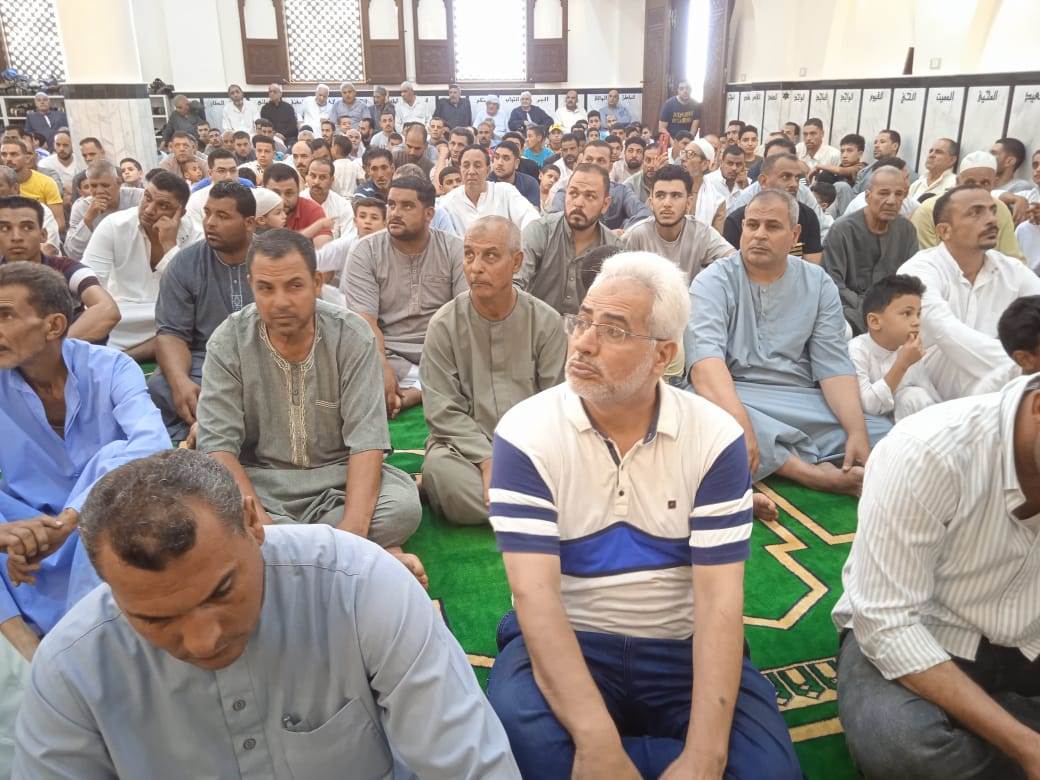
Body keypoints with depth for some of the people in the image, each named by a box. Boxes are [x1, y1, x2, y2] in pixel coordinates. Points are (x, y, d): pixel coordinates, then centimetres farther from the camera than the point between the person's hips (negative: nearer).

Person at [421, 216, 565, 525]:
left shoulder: (546, 322, 1)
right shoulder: (444, 324, -2)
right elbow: (443, 411, -5)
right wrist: (488, 459, -17)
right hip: (466, 448, -2)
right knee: (440, 469, -35)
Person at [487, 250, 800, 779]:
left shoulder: (715, 438, -8)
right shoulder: (525, 434, -12)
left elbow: (719, 599, -13)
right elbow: (535, 594, -20)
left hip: (682, 646, 2)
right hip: (565, 640, -1)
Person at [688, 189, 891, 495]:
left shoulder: (818, 283, 9)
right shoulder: (714, 281, -3)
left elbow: (834, 364, 2)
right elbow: (705, 357, -19)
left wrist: (857, 432, -16)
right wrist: (739, 424, -36)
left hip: (802, 402, 3)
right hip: (731, 398, -2)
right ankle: (811, 473, -26)